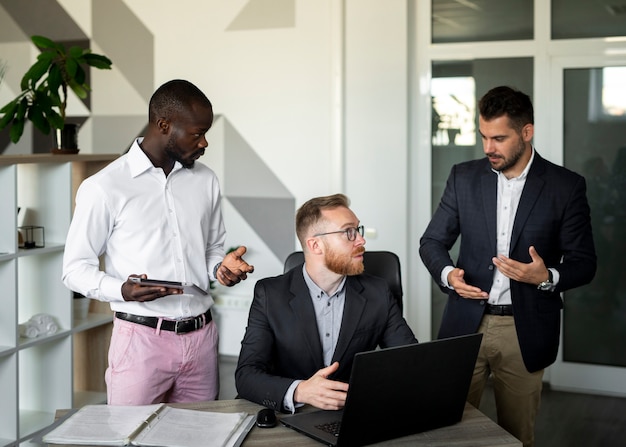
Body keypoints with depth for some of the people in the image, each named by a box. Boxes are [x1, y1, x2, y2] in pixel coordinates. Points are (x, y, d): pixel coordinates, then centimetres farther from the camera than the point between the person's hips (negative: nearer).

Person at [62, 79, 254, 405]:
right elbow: (75, 268, -3)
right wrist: (122, 290, -21)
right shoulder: (104, 188, -7)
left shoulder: (205, 180, 9)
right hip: (141, 338, -4)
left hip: (201, 336, 5)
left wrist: (221, 268, -2)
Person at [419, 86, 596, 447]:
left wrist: (547, 277, -20)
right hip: (466, 325, 2)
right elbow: (433, 241, 8)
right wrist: (447, 273, -13)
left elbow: (584, 263, 0)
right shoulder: (464, 177, 3)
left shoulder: (566, 186, -3)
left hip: (525, 332, -1)